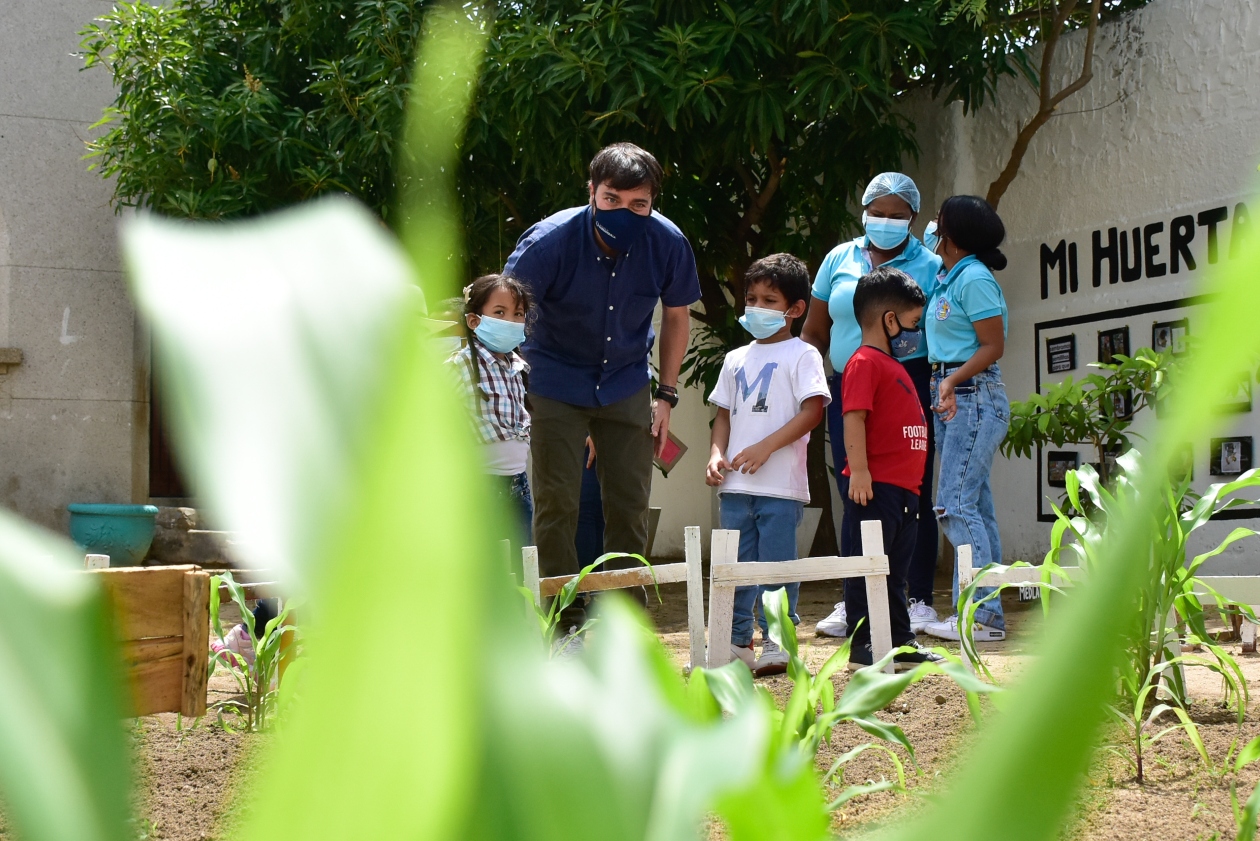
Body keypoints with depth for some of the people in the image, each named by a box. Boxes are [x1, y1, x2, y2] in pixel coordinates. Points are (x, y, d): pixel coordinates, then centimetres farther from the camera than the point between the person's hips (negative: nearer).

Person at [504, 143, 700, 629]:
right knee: (556, 504, -7)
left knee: (630, 506, 2)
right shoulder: (550, 241, -24)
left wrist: (665, 396, 1)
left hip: (626, 384, 2)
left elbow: (677, 317, 3)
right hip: (556, 383, -2)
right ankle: (564, 628, 2)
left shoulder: (667, 243, -15)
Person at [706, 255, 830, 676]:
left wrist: (766, 447, -18)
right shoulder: (736, 359, 17)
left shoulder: (801, 355, -1)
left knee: (777, 564, -3)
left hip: (781, 484, -6)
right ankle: (736, 641, 17)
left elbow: (812, 410, -11)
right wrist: (717, 453, 1)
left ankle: (778, 643, 4)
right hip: (736, 483, 6)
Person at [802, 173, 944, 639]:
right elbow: (814, 331, 17)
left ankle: (920, 601, 5)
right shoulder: (840, 259, 12)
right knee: (853, 496, 5)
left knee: (912, 496, -2)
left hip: (909, 386, -3)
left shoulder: (929, 265, 3)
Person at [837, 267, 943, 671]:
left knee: (895, 571, 16)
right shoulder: (865, 363, -10)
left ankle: (901, 643, 23)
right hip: (875, 486, -10)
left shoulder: (893, 365, 22)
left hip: (903, 489, 10)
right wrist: (859, 470, -26)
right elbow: (854, 419, -19)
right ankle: (862, 646, -1)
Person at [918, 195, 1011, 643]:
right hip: (950, 397, 10)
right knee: (976, 506, 9)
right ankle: (988, 611, 12)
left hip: (974, 395, -10)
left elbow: (994, 346, -15)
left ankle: (981, 615, -11)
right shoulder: (946, 279, 16)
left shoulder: (975, 278, -11)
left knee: (955, 505, -12)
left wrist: (953, 380, -24)